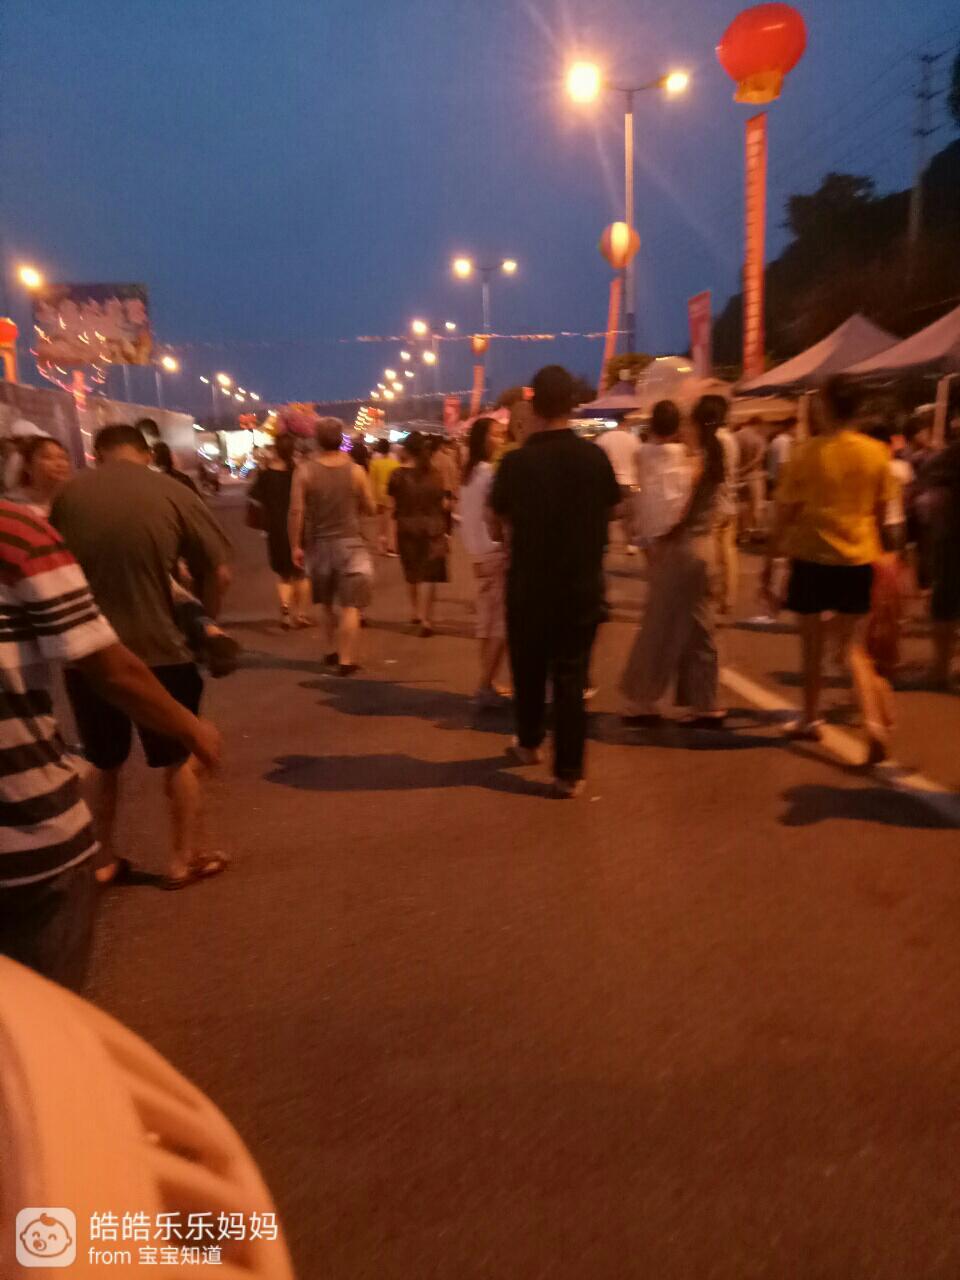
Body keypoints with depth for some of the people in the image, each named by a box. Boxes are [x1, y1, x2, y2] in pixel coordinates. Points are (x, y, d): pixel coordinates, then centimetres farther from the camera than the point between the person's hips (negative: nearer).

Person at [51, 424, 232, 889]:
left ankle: (104, 860, 32)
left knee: (104, 764, 21)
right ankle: (184, 860, 26)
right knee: (180, 759, 16)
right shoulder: (173, 493, -6)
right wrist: (206, 618, 9)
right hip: (159, 649, -2)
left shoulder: (69, 494, 0)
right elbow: (219, 572, -9)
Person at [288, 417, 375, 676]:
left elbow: (296, 512, -10)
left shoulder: (305, 472, -6)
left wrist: (295, 545, -2)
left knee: (327, 603, 21)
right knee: (350, 605, 1)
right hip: (349, 543, -2)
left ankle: (331, 650, 32)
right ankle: (346, 660, -2)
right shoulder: (356, 471, -5)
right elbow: (370, 509, 2)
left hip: (318, 543, 2)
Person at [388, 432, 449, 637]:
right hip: (432, 527, 0)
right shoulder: (435, 474, -2)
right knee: (429, 573, 1)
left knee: (412, 571, 19)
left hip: (407, 526, 0)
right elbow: (443, 504, 2)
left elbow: (393, 505, -6)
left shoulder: (398, 474, -6)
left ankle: (415, 610, 33)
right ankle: (425, 618, -6)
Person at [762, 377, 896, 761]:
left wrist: (769, 560, 0)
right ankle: (874, 721, -8)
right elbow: (880, 510, 6)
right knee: (856, 649, 9)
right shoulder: (876, 452, -1)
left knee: (812, 645, 13)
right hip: (858, 559, 2)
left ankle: (810, 720, 24)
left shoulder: (807, 453, -10)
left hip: (812, 557, -2)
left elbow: (786, 513, -9)